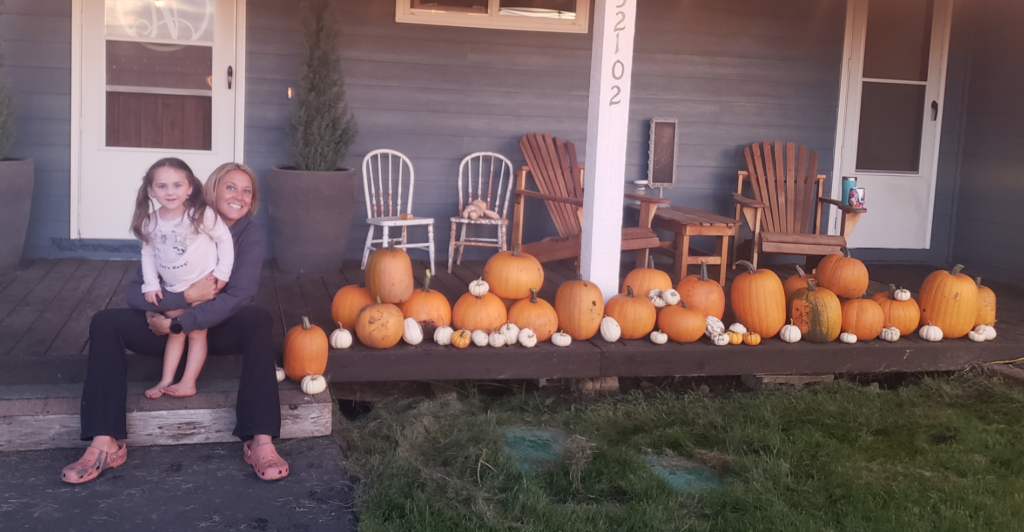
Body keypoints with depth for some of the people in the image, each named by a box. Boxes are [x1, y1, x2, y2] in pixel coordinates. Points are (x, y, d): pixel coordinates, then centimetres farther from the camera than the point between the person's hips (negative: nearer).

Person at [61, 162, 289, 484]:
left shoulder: (251, 235, -11)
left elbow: (238, 296, -23)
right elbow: (135, 292, -15)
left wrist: (176, 324, -26)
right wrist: (187, 295, -31)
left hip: (220, 328, -2)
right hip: (170, 327, 2)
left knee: (258, 319, -33)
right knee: (105, 322, -19)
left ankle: (261, 442, -42)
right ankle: (104, 444, -28)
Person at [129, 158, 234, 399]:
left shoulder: (202, 215, -22)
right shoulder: (150, 222, -8)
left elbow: (224, 239, -13)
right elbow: (148, 253, 4)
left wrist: (222, 272, -13)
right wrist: (150, 284, -3)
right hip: (172, 289, 5)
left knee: (197, 333, 4)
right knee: (174, 332, 15)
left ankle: (189, 383, 8)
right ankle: (166, 380, 20)